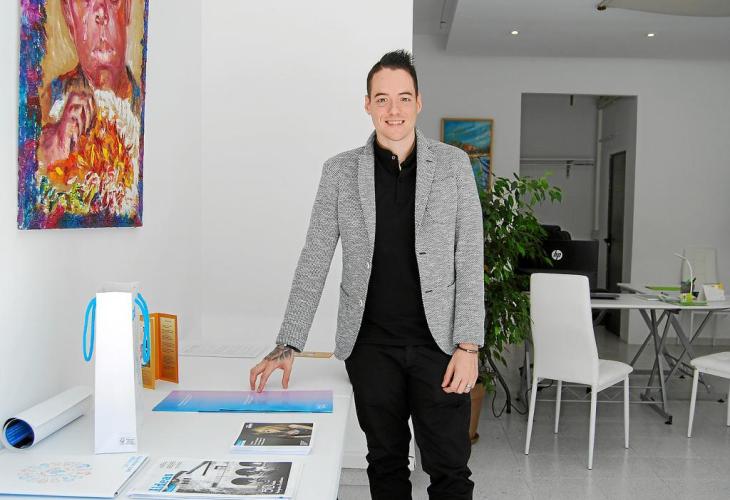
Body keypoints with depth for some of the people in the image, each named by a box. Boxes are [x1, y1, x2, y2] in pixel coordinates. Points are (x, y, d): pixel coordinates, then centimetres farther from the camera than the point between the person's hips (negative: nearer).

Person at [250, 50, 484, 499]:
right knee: (386, 462, 14)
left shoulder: (453, 164, 1)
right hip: (371, 345, 1)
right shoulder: (340, 171, 2)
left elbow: (470, 260, -1)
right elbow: (314, 263, 1)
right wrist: (287, 346, -6)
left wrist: (468, 345, -8)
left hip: (438, 341, 0)